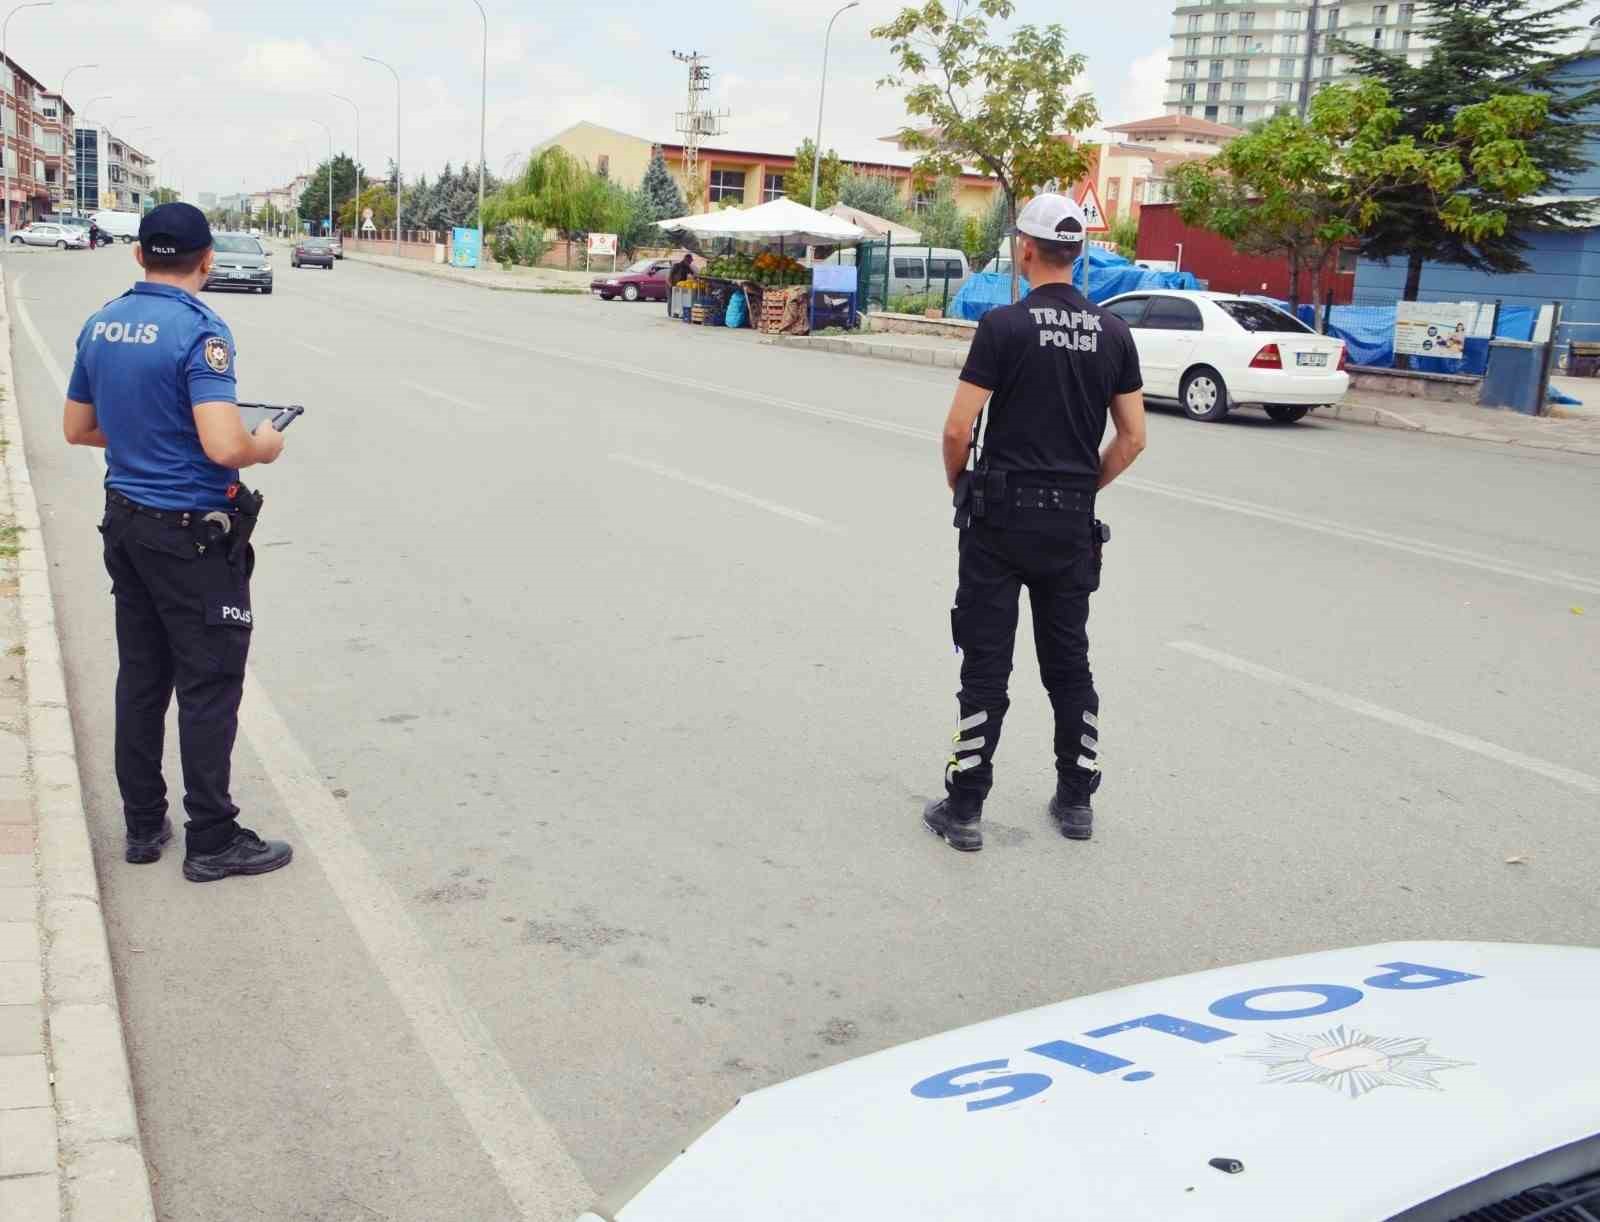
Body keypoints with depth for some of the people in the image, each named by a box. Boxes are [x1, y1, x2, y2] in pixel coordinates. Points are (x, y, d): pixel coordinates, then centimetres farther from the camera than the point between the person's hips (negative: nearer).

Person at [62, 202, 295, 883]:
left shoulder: (100, 327, 6)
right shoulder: (199, 331, -19)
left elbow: (78, 428, 15)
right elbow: (225, 446, -28)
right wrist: (267, 445, -8)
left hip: (124, 521, 8)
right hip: (191, 533, -8)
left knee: (140, 677, 15)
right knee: (208, 686, 1)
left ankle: (143, 825, 25)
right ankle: (212, 841, 9)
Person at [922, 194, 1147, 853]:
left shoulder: (1005, 325, -11)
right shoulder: (1113, 333, 4)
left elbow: (958, 429, -14)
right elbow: (1132, 437, 4)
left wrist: (959, 485, 4)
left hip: (1002, 514, -4)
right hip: (1073, 522, 4)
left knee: (986, 663, 1)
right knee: (1069, 660, 15)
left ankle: (964, 808, 5)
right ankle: (1075, 799, 22)